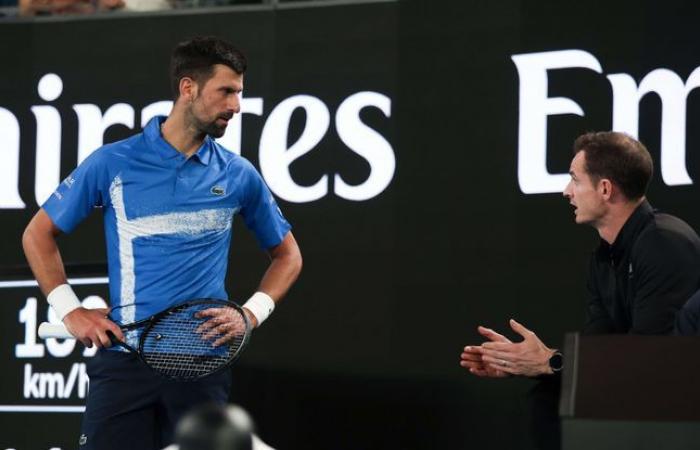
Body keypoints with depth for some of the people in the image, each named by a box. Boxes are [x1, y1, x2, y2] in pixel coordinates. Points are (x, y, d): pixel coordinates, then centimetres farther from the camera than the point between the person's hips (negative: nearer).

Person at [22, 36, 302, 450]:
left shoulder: (238, 175, 5)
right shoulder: (113, 163, 1)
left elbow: (287, 254, 18)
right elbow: (39, 234, 10)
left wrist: (253, 312, 1)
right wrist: (70, 311, 1)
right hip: (124, 357, -1)